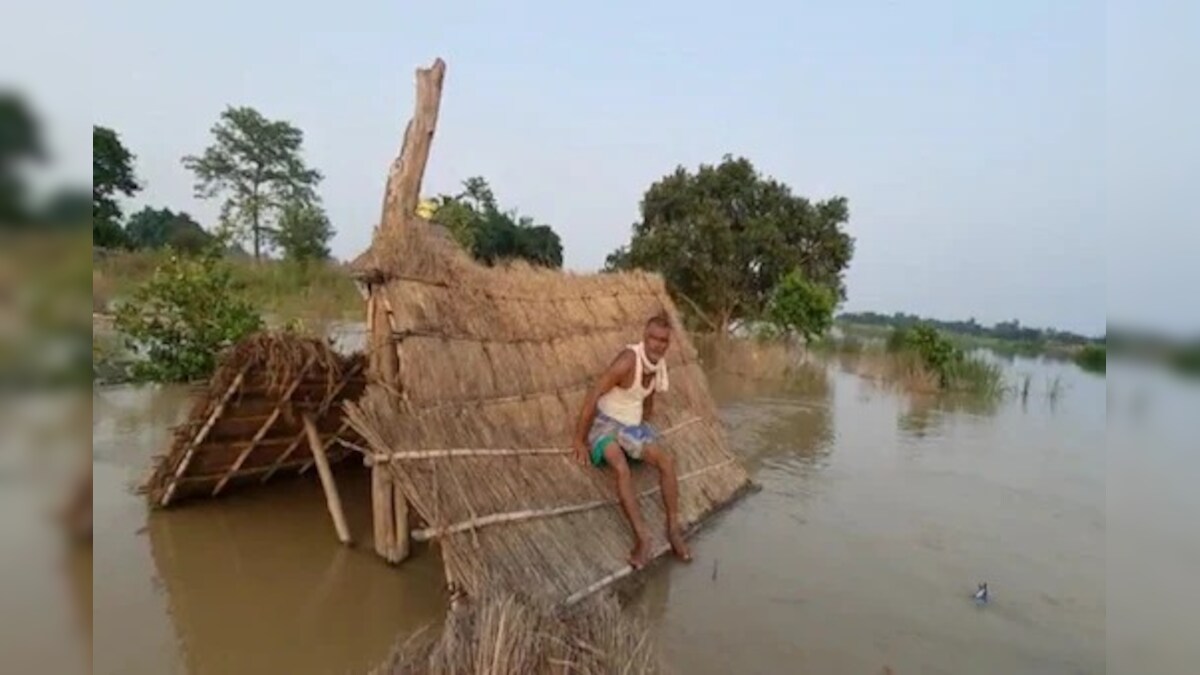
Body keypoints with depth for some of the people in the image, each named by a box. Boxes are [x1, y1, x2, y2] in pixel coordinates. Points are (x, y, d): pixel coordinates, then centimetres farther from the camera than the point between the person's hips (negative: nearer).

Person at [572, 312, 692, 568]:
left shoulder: (659, 364, -2)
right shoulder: (628, 360, -25)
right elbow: (592, 397, -24)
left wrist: (644, 429, 17)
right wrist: (580, 441, -19)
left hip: (633, 426, 6)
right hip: (606, 424, -6)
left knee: (666, 461, -14)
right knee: (621, 468, -32)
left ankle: (674, 529, -5)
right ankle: (642, 536, -29)